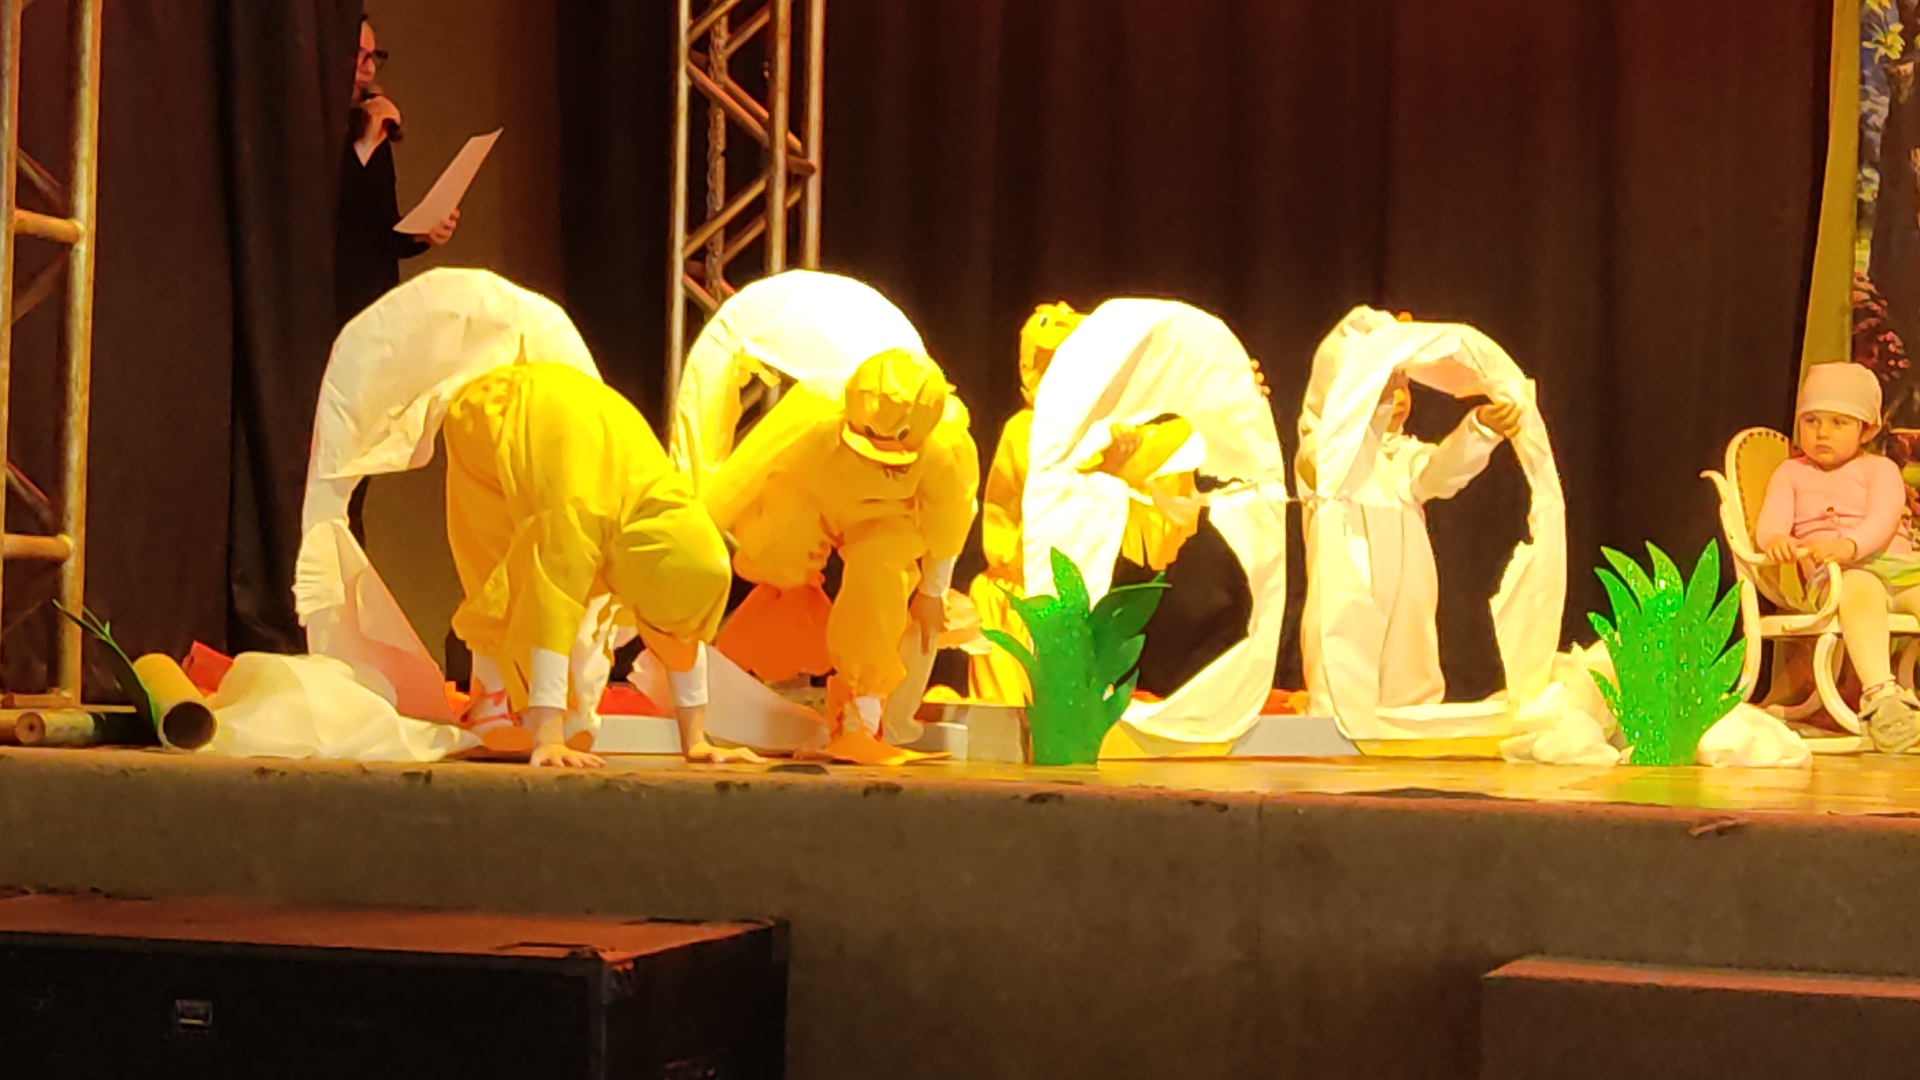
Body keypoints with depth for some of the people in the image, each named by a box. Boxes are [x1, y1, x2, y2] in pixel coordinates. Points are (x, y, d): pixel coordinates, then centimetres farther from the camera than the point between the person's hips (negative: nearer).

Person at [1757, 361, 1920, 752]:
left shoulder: (1880, 469, 16)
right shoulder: (1791, 473, 20)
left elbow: (1883, 519, -4)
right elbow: (1770, 522, 3)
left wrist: (1850, 544, -28)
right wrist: (1776, 540, -25)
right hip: (1838, 575, -2)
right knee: (1860, 588, -38)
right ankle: (1880, 694, -54)